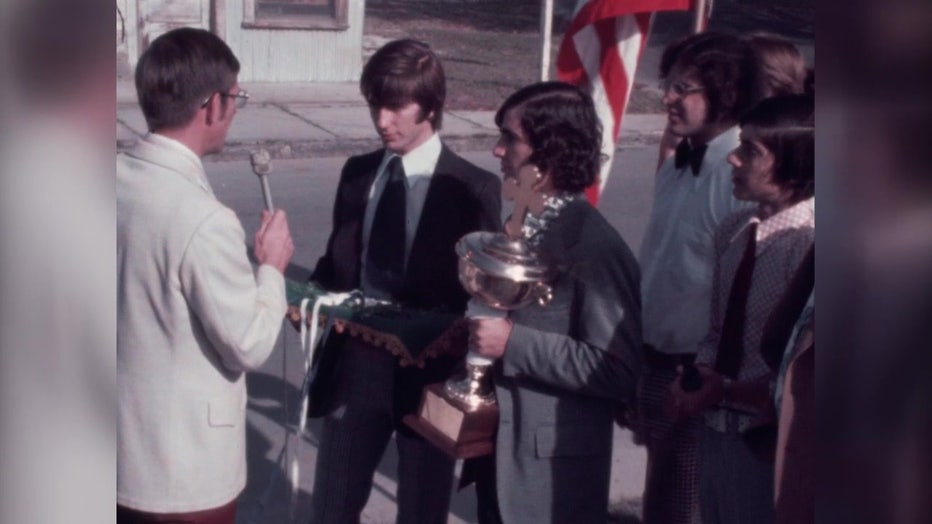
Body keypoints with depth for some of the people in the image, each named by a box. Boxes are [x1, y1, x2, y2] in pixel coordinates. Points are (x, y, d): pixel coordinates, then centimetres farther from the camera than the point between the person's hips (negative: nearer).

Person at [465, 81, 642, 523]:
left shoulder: (596, 248, -20)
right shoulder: (523, 226, 6)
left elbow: (619, 371, -25)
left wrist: (513, 342, -25)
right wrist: (476, 332, 2)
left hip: (555, 470, -8)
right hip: (501, 451, 8)